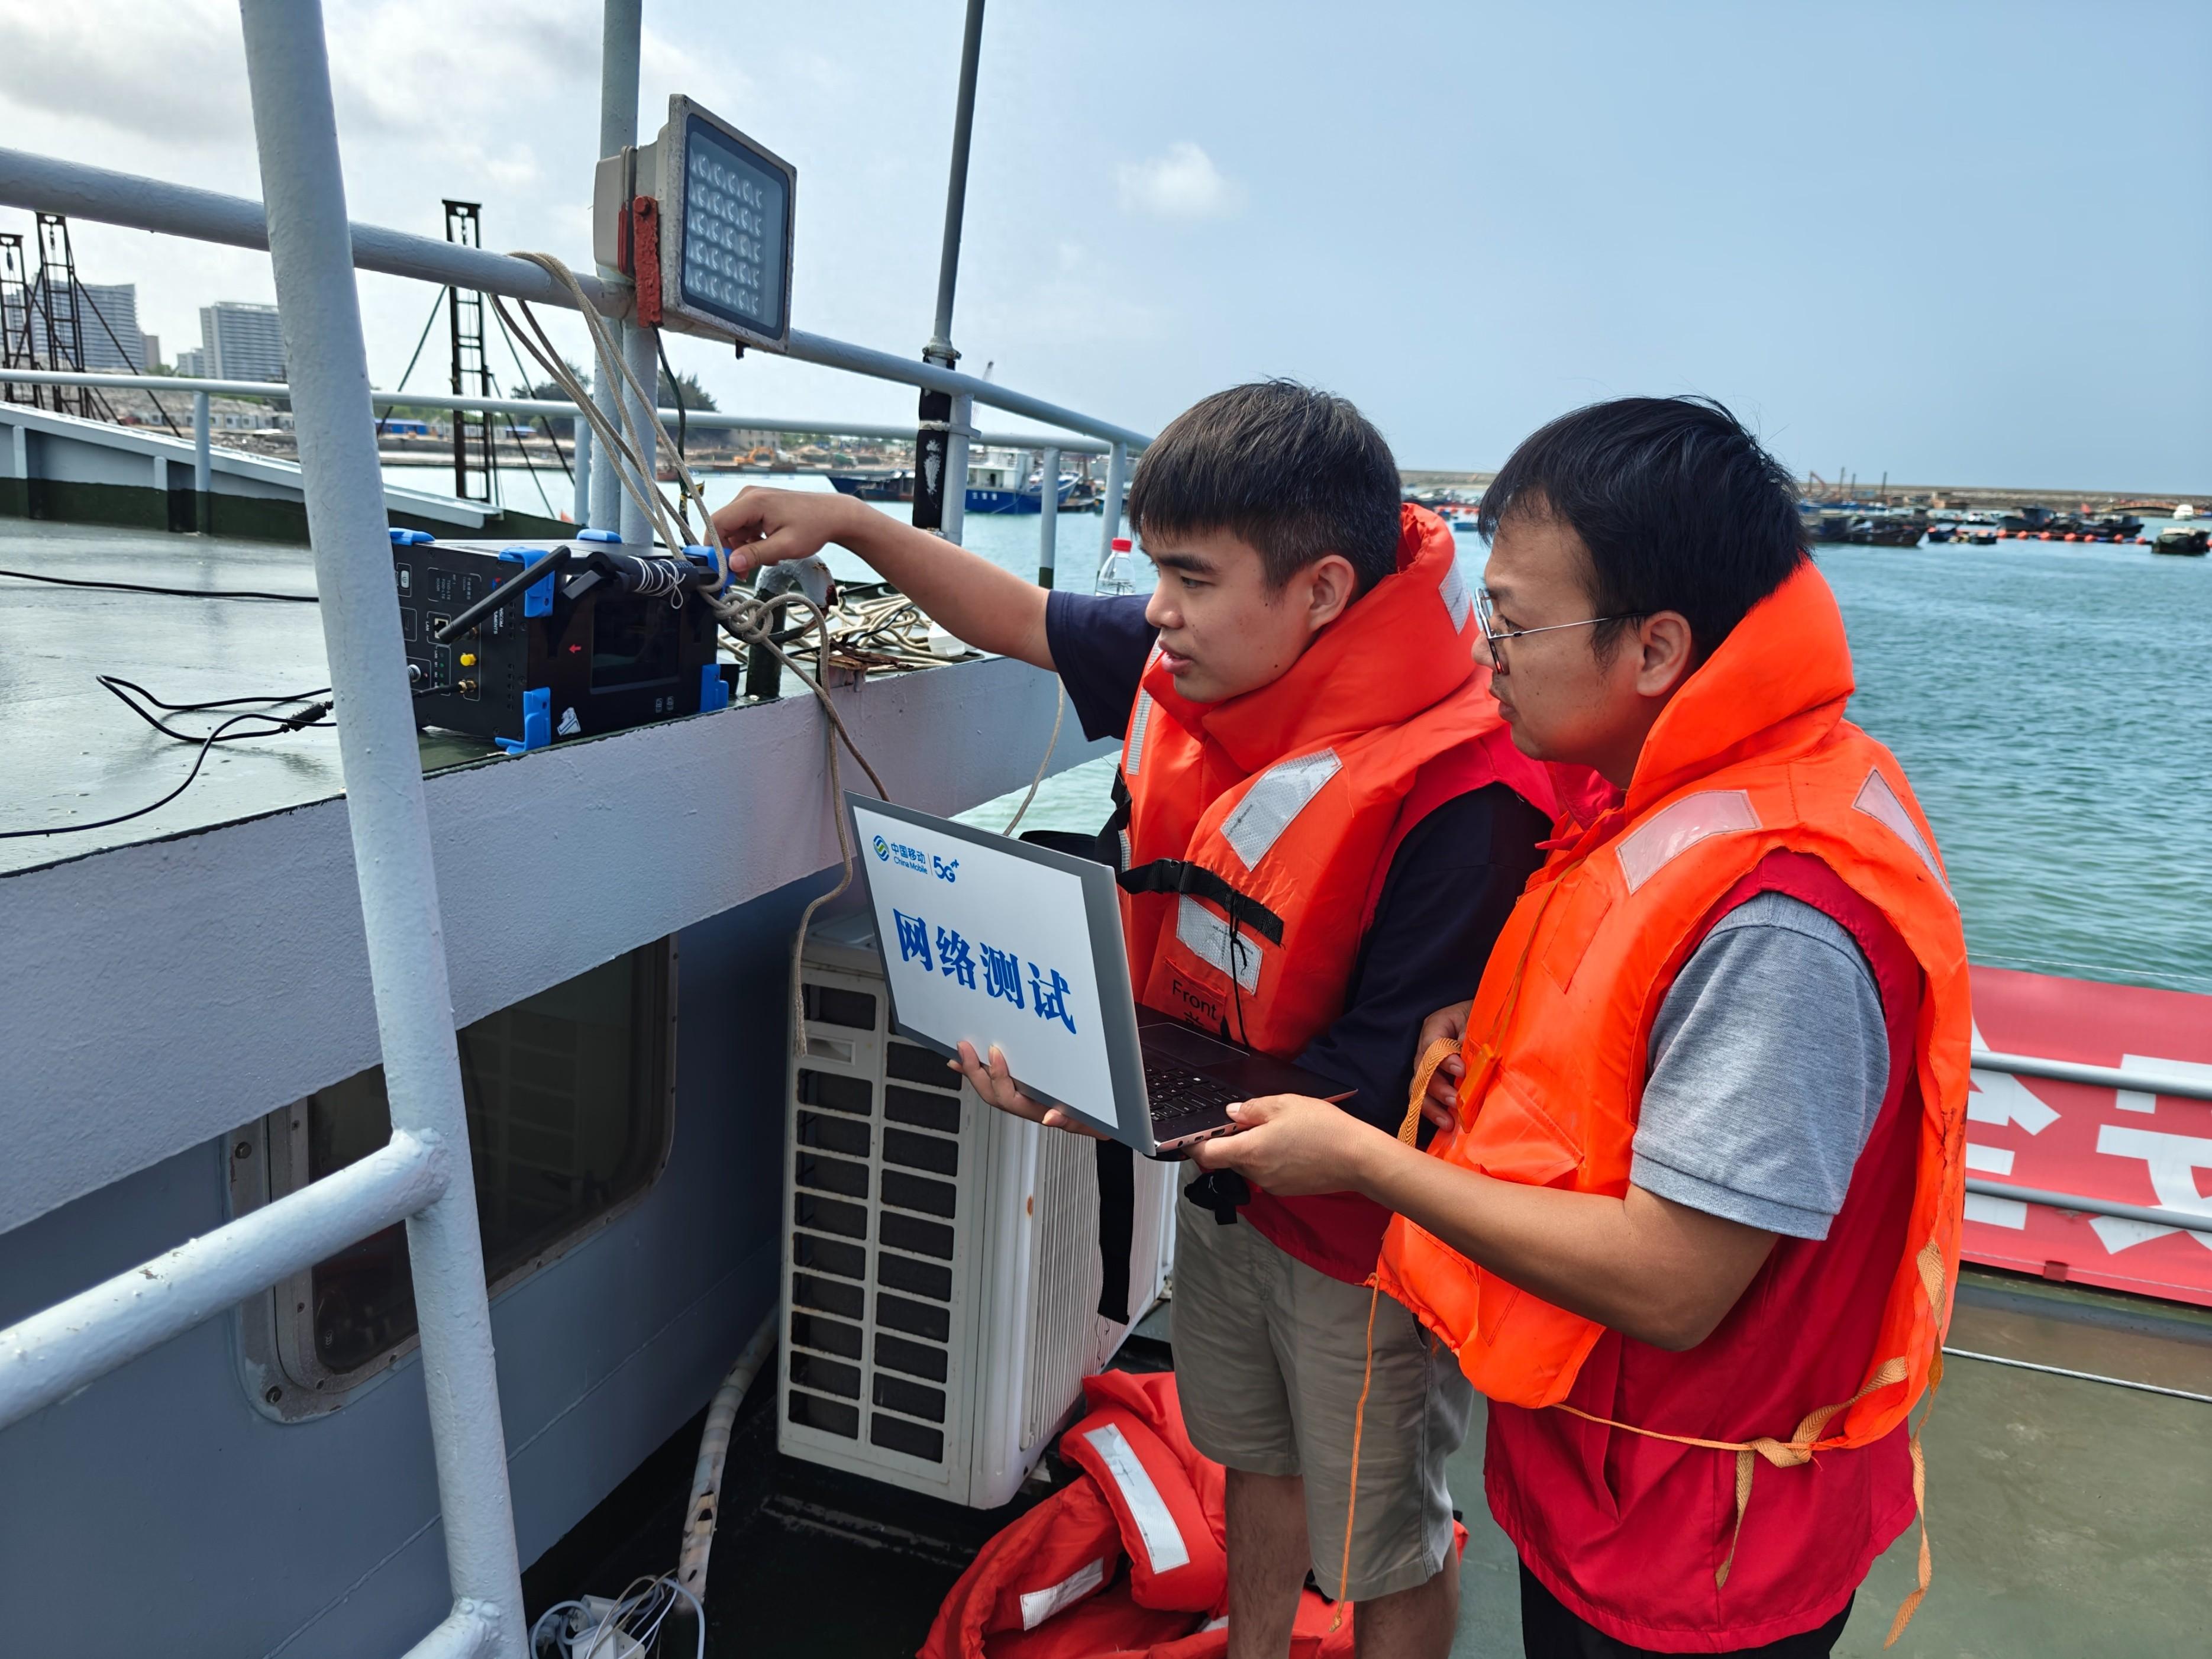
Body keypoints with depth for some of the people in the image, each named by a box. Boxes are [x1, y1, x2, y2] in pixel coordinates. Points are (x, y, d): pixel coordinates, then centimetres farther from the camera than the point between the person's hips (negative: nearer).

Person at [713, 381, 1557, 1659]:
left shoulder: (1461, 797, -35)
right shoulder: (1206, 660, -12)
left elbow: (1382, 1088, -30)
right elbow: (1031, 622, 6)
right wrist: (854, 524, 0)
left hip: (1366, 1227, -7)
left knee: (1385, 1549, 19)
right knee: (1256, 1455, 31)